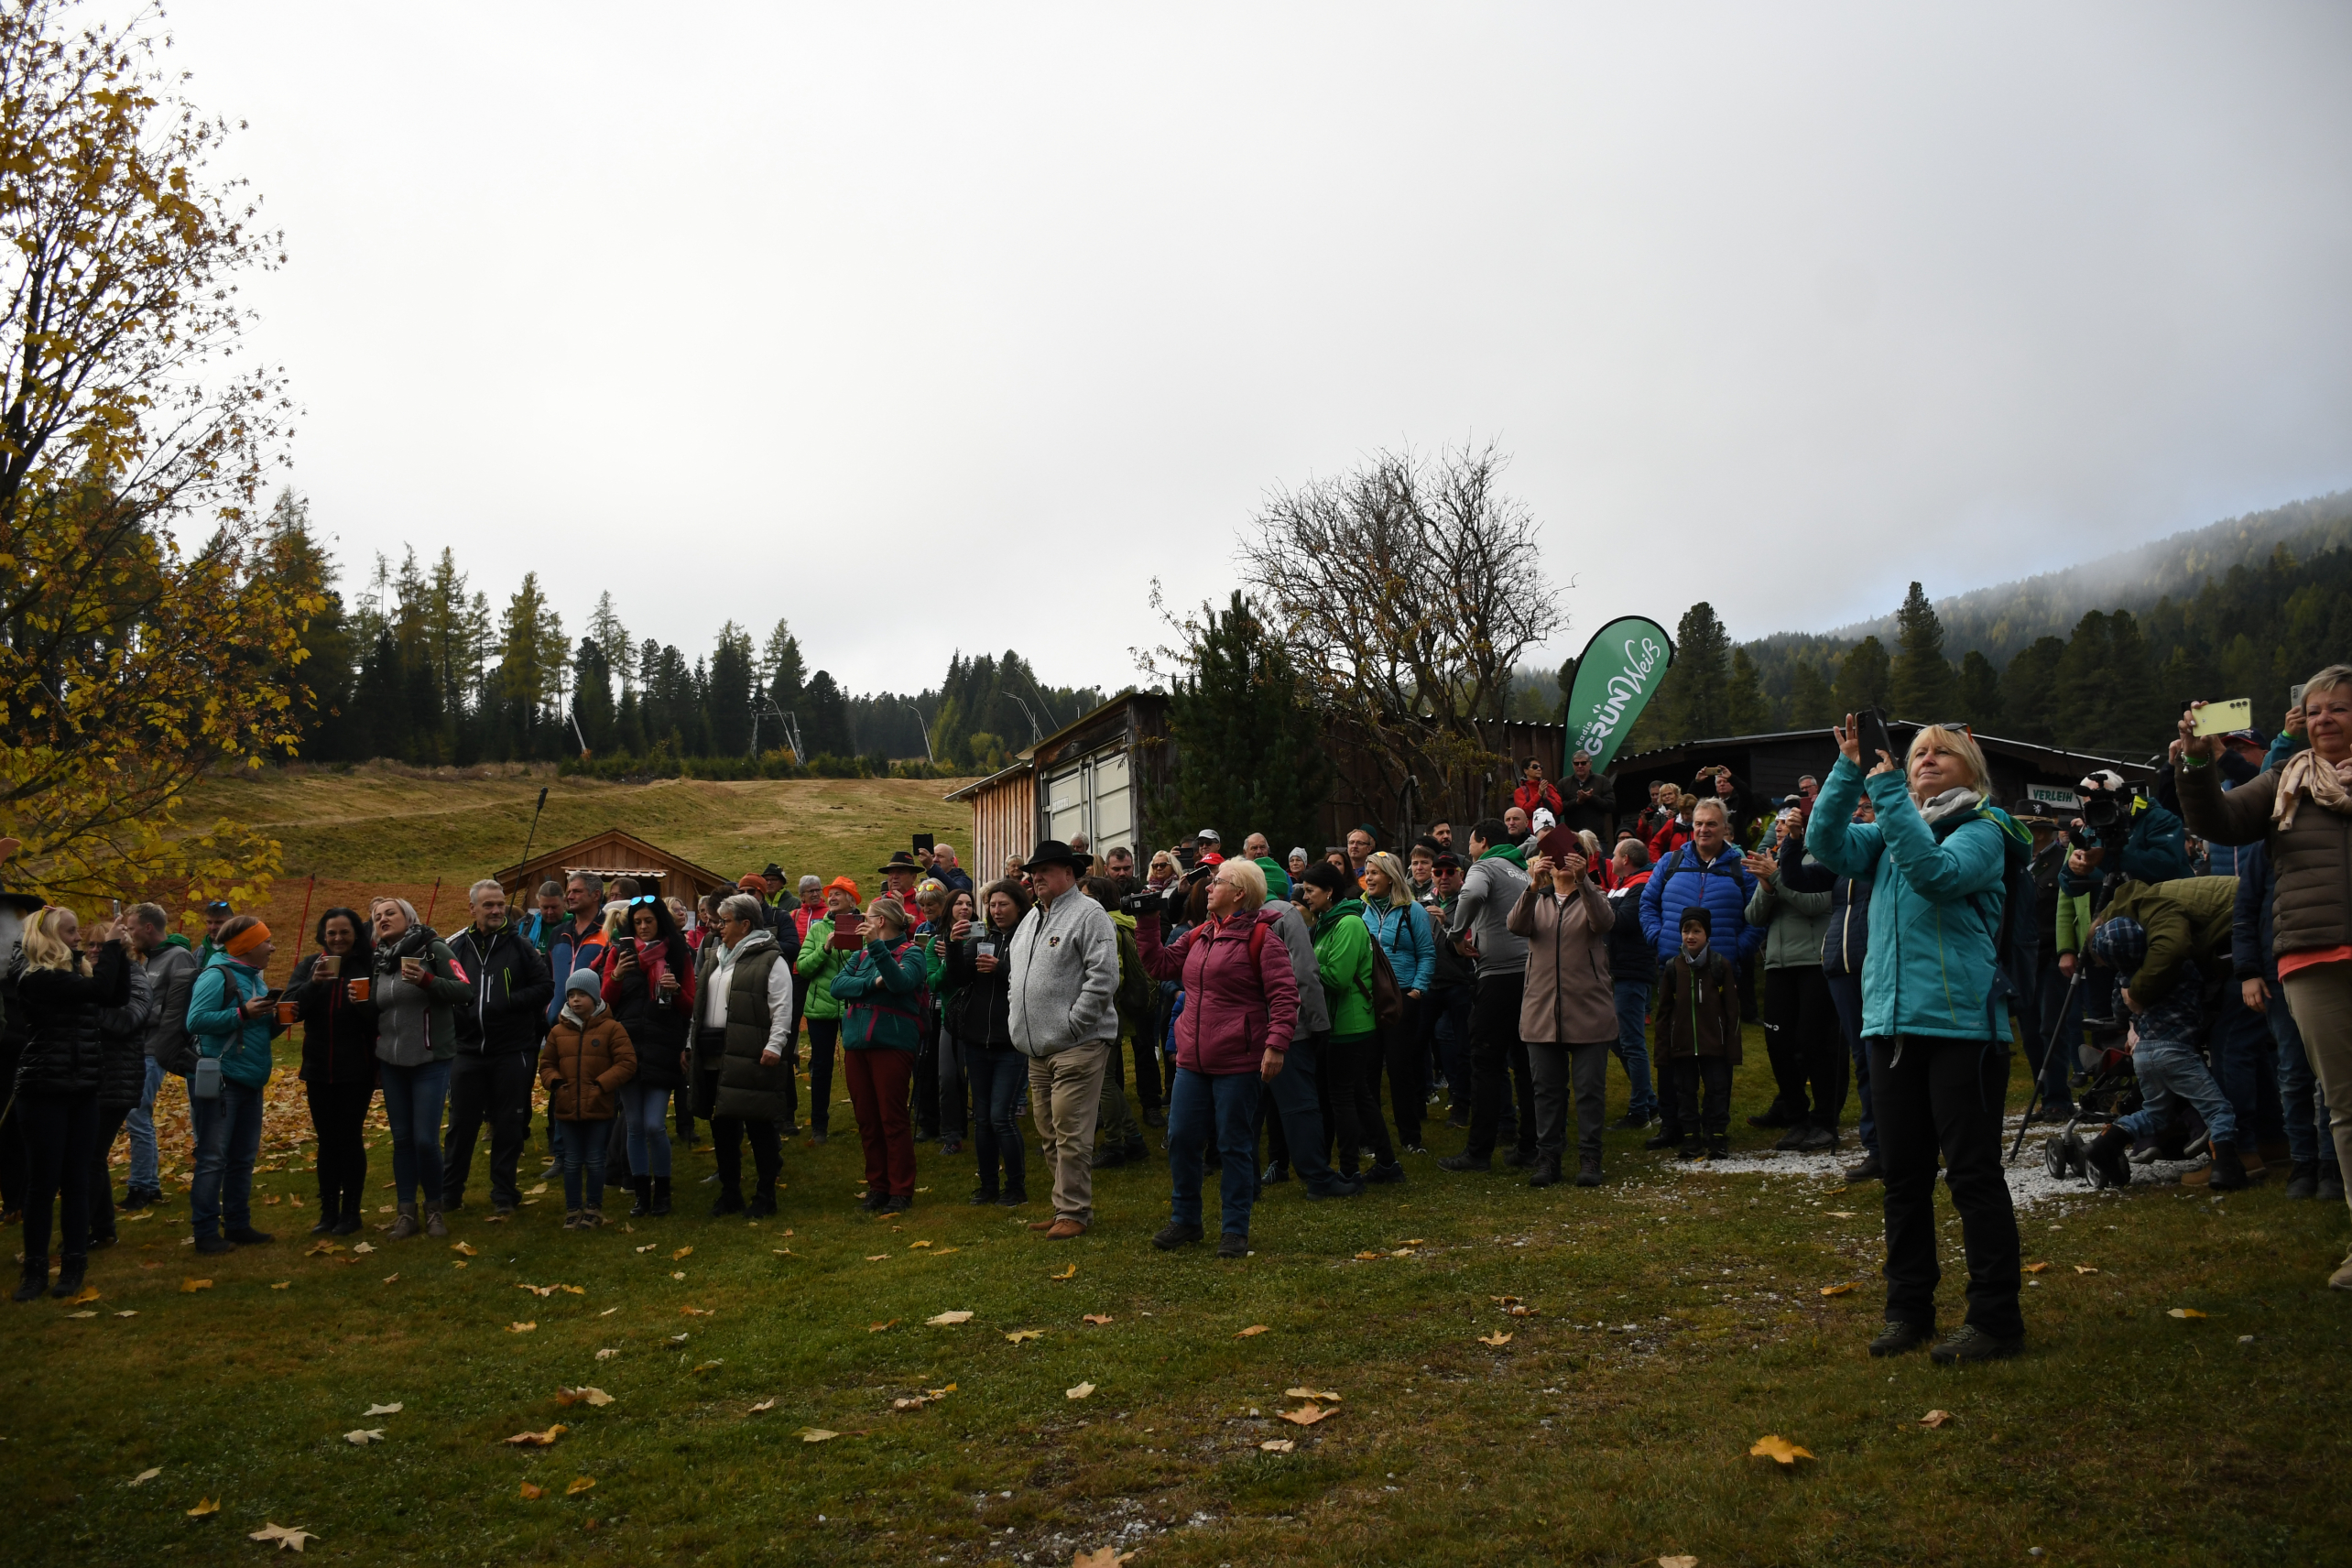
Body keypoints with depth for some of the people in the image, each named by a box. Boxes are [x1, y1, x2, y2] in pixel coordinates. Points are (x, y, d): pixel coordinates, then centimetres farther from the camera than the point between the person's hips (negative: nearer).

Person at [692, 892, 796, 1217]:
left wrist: (774, 1046, -18)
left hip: (751, 1056, -7)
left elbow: (782, 1008, -11)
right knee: (721, 1124, 12)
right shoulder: (714, 956, 17)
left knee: (758, 1125, -1)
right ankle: (729, 1193, 24)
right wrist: (693, 1043, 18)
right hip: (714, 1055, 8)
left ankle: (765, 1195, 10)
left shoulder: (770, 959, -6)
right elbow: (699, 1002, 22)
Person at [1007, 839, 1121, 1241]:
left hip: (1077, 1046, -9)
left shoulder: (1088, 914, -9)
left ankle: (1073, 1212, 3)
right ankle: (1069, 1205, 24)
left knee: (1070, 1135, -7)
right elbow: (1018, 973, 28)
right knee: (1049, 1135, 13)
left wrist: (1071, 1023, -17)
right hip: (1038, 1046, 9)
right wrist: (1018, 1018, 15)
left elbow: (1103, 978, -17)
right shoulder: (1030, 919, 18)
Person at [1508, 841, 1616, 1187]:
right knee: (1547, 1089, 6)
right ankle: (1547, 1158, 13)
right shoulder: (1536, 900, 11)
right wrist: (1533, 885, -29)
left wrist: (1583, 880, -34)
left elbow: (1604, 921, -18)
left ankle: (1589, 1159, 9)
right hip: (1542, 1011, 2)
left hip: (1588, 1011, -2)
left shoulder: (1592, 898, 7)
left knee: (1590, 1087, 1)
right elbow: (1516, 925, -11)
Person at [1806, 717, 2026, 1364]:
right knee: (1903, 1175, 12)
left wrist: (1889, 795, -21)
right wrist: (1848, 769, -8)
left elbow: (1937, 872, -20)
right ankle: (1908, 1307, 22)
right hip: (1893, 1021, 6)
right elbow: (1827, 843, 0)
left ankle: (1996, 1317, 8)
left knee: (1973, 1173, -1)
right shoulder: (1890, 831, 16)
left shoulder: (1982, 830, -1)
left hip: (1961, 1023, -6)